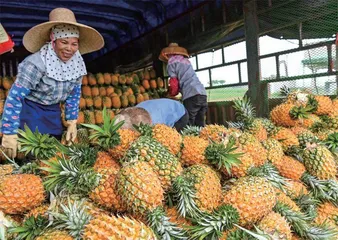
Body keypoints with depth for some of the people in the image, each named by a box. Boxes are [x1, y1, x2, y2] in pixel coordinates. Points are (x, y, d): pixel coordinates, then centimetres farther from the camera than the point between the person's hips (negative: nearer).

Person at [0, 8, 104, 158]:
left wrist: (72, 122, 5)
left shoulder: (77, 63, -10)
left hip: (53, 112, 5)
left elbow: (74, 93, 6)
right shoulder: (37, 63, -27)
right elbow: (14, 97, -24)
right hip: (29, 111, -5)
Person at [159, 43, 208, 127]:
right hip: (202, 94, 7)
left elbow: (174, 84, 2)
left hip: (191, 96, -7)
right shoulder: (186, 60, 30)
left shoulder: (171, 61, 8)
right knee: (200, 126, 9)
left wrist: (171, 93, 20)